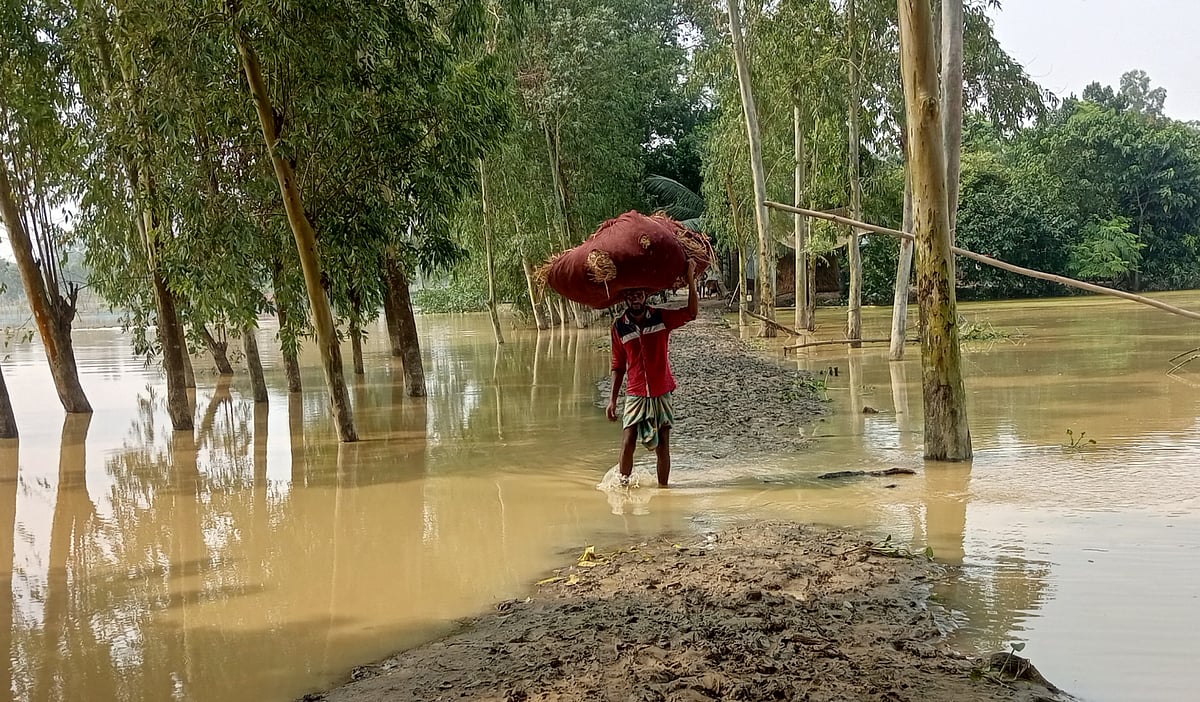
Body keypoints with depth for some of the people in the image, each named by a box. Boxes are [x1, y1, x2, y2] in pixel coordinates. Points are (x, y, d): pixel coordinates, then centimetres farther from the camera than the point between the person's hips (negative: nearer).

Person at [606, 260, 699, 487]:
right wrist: (613, 398, 5)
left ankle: (662, 488, 12)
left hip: (661, 393, 0)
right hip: (636, 394, 0)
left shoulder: (661, 318, -1)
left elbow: (691, 313, -9)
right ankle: (623, 483, 7)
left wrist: (691, 280, -18)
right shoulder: (619, 327, 0)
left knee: (662, 446, 2)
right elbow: (618, 366, 7)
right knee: (627, 443, -8)